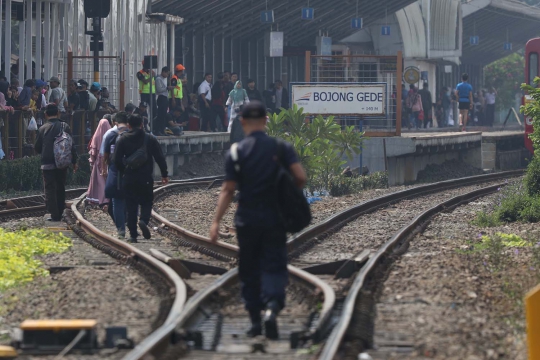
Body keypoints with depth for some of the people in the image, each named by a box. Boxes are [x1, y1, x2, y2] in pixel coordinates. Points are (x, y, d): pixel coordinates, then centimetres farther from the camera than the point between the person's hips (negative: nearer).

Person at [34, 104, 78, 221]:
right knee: (61, 189, 14)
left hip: (48, 164, -3)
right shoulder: (65, 127, -2)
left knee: (50, 189, 1)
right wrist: (74, 162, 8)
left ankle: (54, 214, -8)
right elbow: (72, 146, 0)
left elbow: (37, 148, 1)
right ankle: (59, 214, 18)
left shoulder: (43, 129, -6)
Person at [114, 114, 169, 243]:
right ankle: (144, 220, -19)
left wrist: (123, 172, 8)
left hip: (129, 178, 0)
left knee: (131, 206, 6)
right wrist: (164, 174, 8)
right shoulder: (150, 139, 1)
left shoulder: (122, 139, -1)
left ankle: (133, 235, 2)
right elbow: (160, 158, 0)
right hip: (146, 178, 0)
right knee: (147, 202, 12)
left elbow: (117, 160, -6)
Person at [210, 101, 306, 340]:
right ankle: (272, 307, -25)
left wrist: (216, 222, -4)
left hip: (247, 219, 0)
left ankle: (255, 321, 14)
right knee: (274, 267, 1)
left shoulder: (237, 152, -5)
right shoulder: (282, 148, -2)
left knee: (249, 270, 12)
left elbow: (228, 190, -7)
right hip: (275, 219, 0)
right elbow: (300, 178, -10)